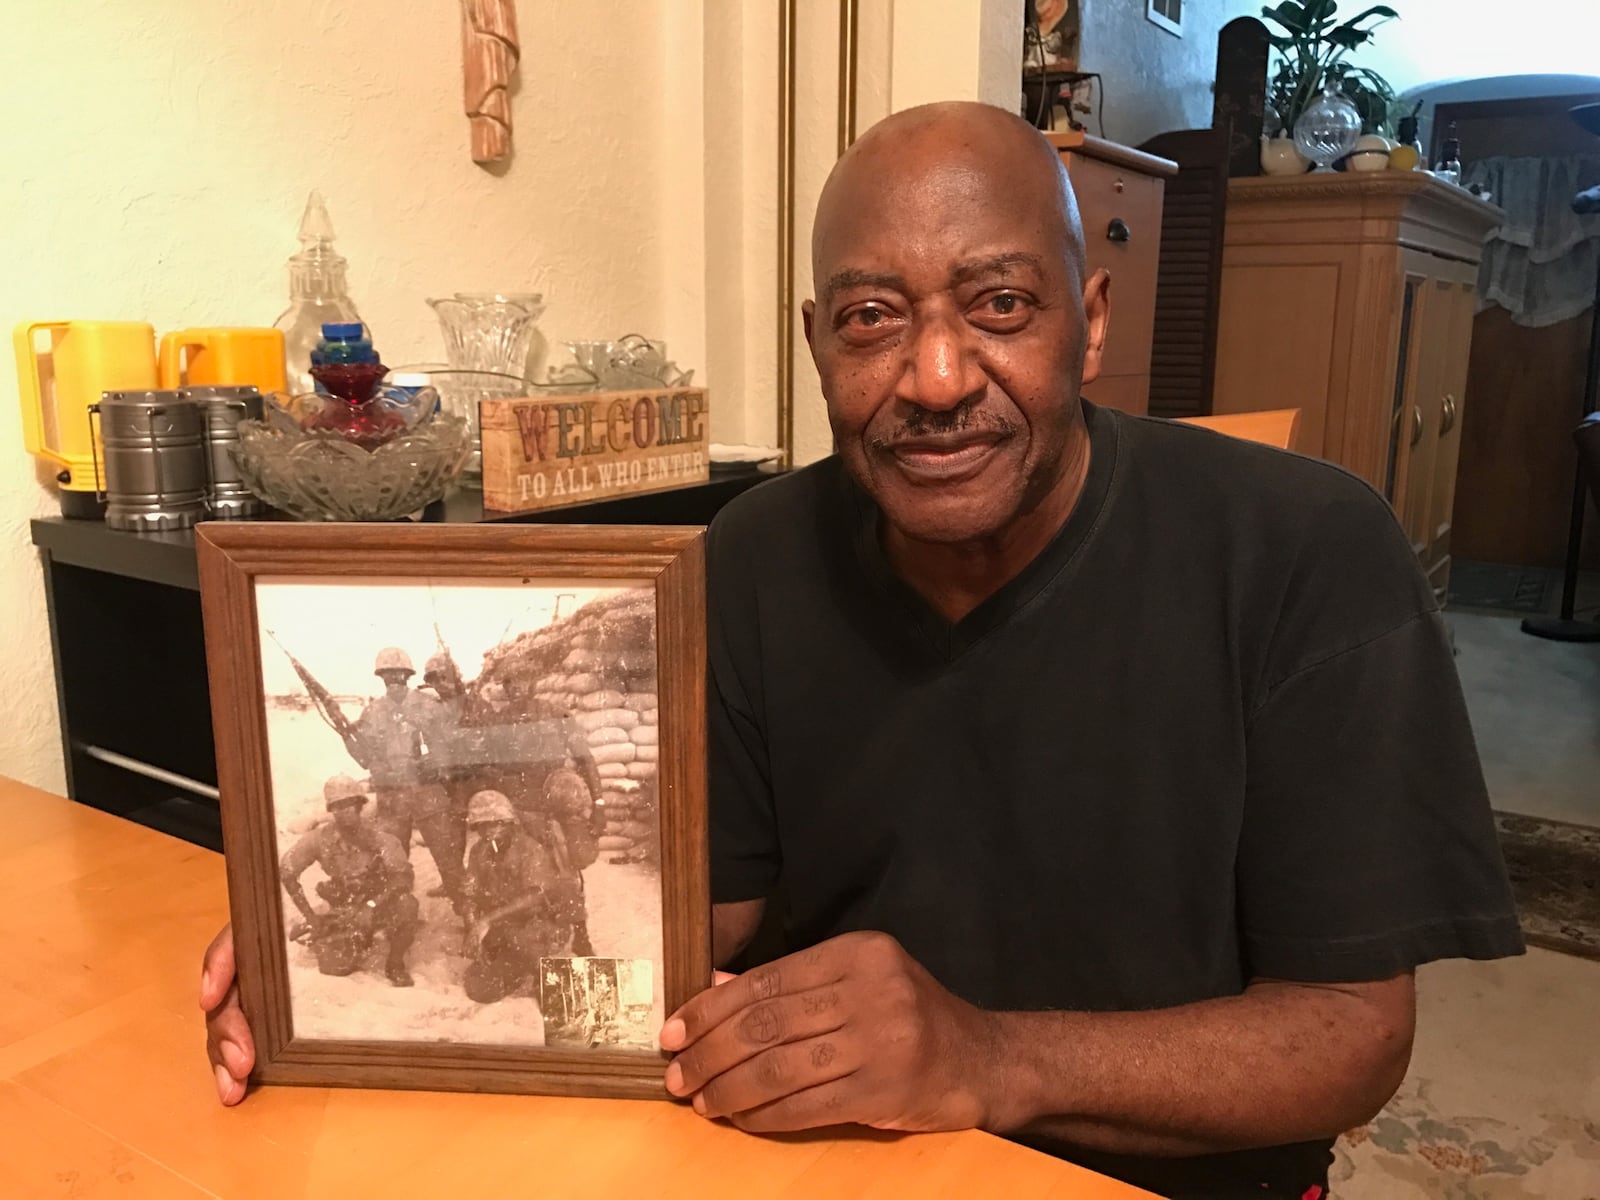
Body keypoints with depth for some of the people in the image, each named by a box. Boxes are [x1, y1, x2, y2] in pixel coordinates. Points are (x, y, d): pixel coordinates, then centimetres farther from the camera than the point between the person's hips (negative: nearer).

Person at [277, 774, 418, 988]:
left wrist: (372, 907, -38)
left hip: (380, 906, -2)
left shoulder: (377, 837, -19)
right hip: (343, 912, 3)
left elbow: (403, 875, -28)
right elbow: (286, 872, -7)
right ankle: (359, 942, 21)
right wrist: (310, 916, -8)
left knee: (405, 904, -34)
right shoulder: (320, 838, -13)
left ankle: (395, 965, -8)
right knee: (333, 966, -16)